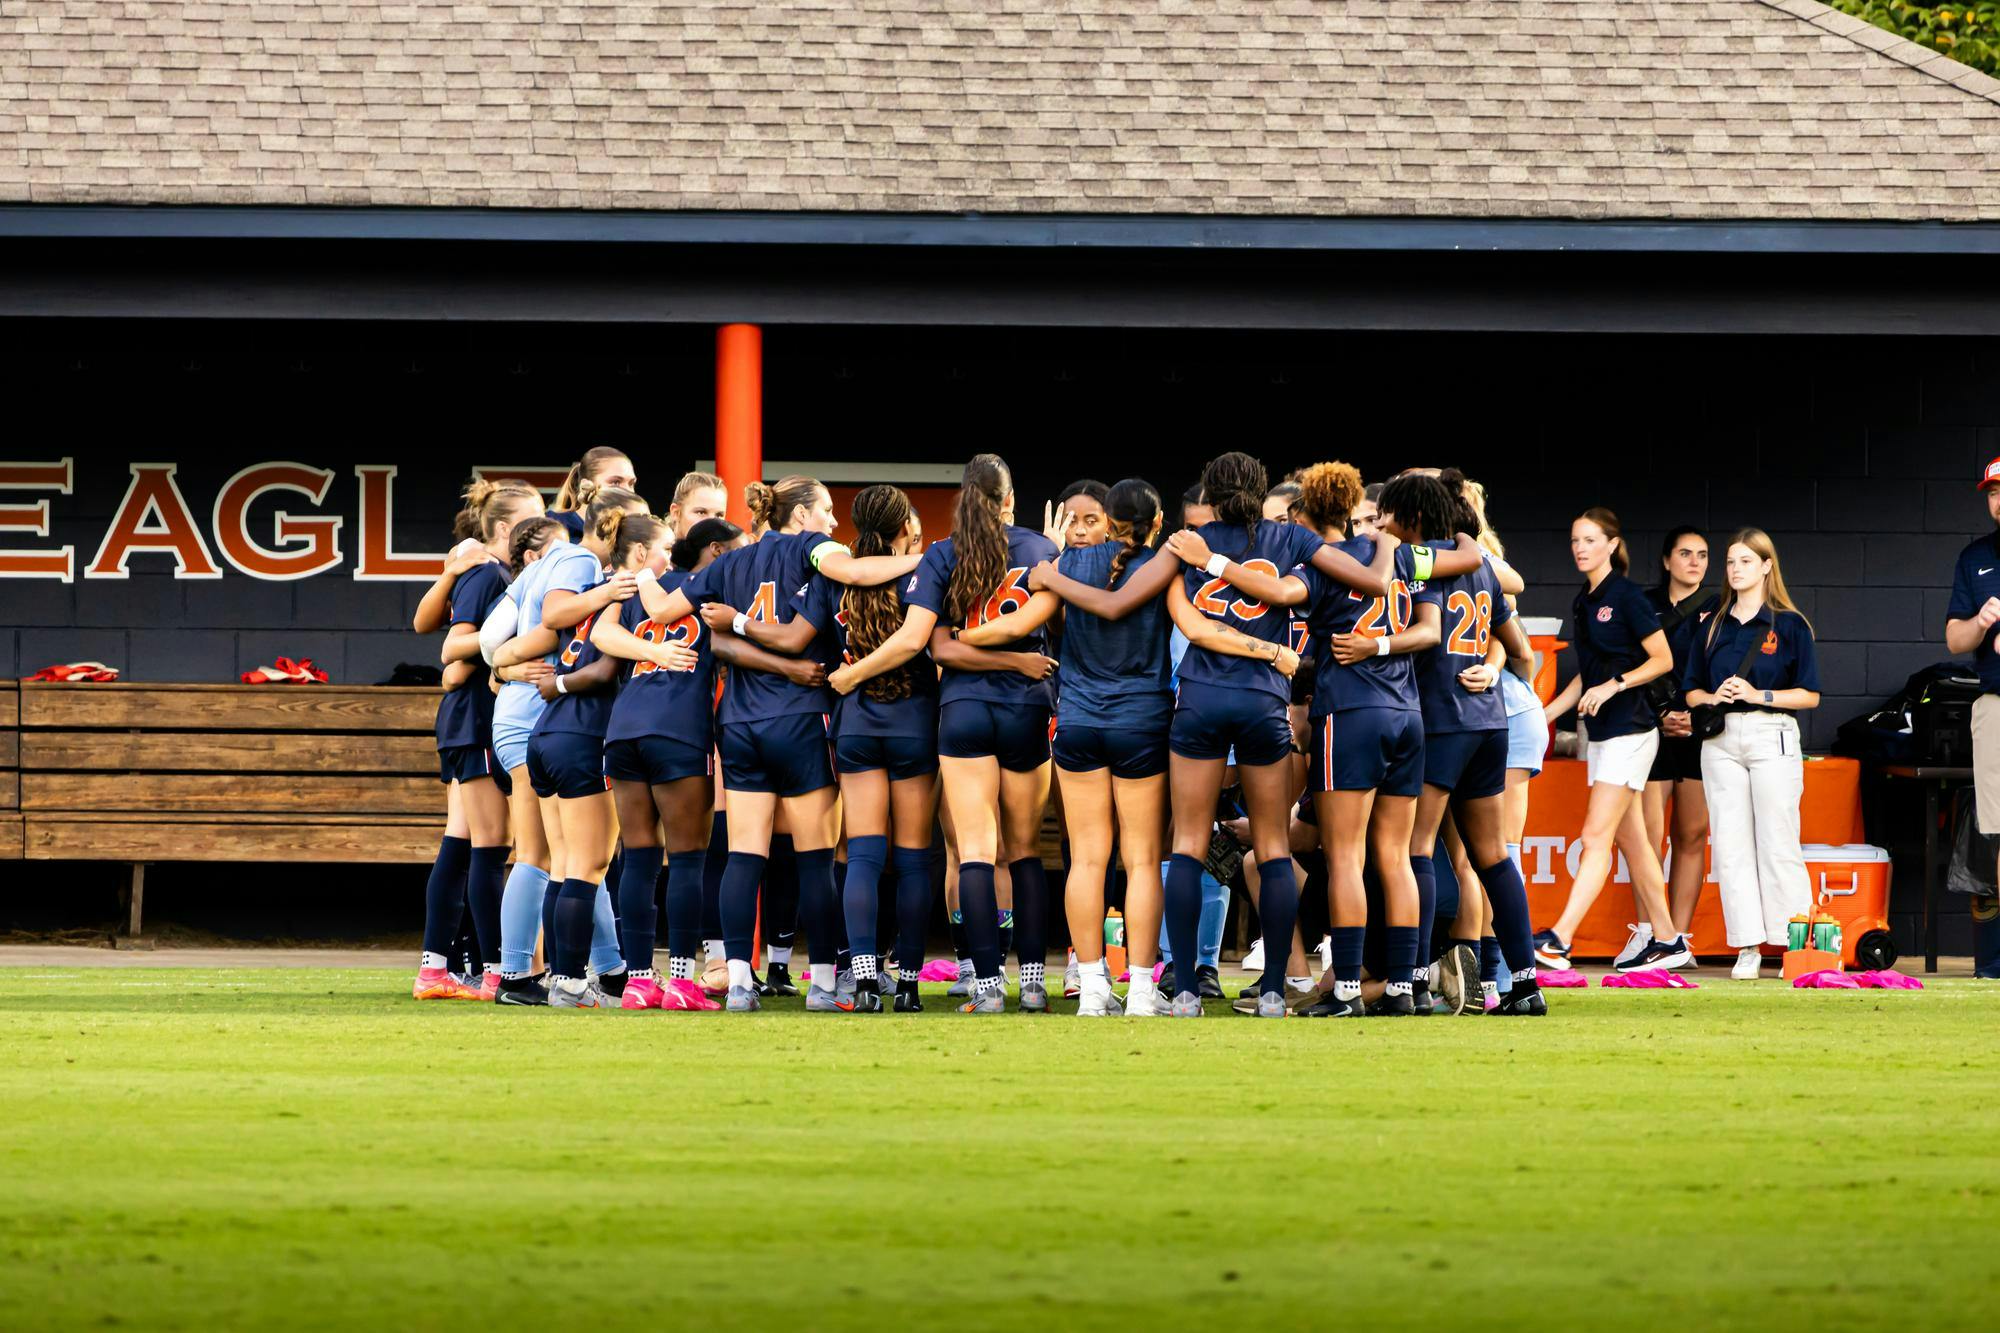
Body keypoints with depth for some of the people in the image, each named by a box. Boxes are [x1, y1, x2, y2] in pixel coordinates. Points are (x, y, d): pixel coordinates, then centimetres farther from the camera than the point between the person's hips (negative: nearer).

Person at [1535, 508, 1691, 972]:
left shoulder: (1626, 596, -10)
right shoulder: (1582, 603, 14)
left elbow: (1663, 659, -10)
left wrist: (1613, 685, -19)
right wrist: (1545, 715, 18)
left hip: (1629, 730, -9)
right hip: (1601, 733, 9)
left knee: (1596, 836, -13)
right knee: (1630, 840, 10)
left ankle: (1558, 941, -21)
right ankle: (1667, 942, 16)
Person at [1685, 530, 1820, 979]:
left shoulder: (1789, 624, 1)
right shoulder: (1713, 627, 14)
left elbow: (1809, 695, -1)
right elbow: (1692, 691, 16)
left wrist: (1758, 695, -13)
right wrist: (1713, 698, -6)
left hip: (1771, 735, -4)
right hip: (1721, 739, 4)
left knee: (1778, 845, -6)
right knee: (1730, 845, 0)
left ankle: (1797, 946, -3)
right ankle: (1748, 946, 3)